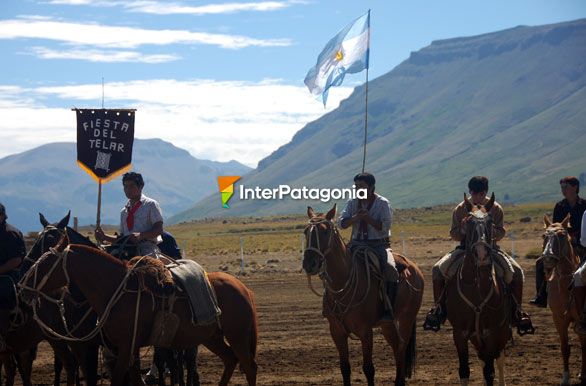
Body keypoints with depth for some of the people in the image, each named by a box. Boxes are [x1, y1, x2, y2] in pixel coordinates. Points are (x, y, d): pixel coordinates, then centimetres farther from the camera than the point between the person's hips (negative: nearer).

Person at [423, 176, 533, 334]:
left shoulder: (495, 209, -2)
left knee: (516, 271, -20)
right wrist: (463, 229, -21)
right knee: (437, 269, -19)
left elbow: (500, 234, -2)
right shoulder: (460, 209, -1)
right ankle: (439, 308, -5)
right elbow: (453, 235, 1)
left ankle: (516, 310, -6)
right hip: (465, 248, 0)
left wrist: (492, 229, -25)